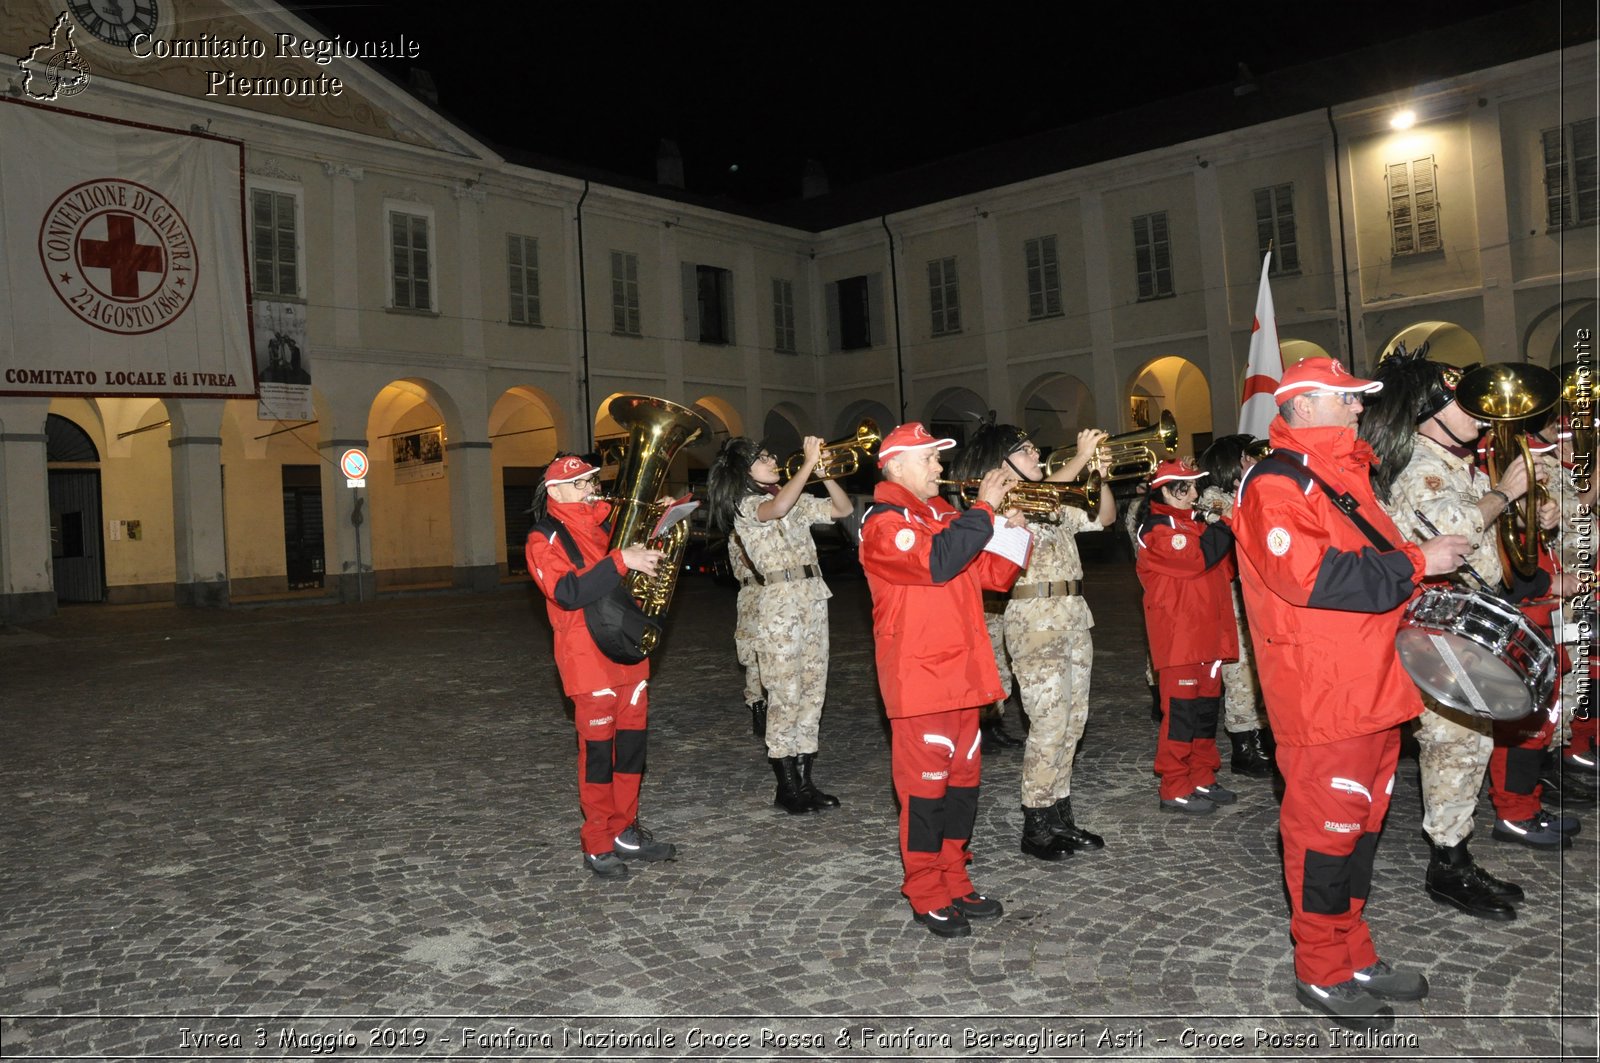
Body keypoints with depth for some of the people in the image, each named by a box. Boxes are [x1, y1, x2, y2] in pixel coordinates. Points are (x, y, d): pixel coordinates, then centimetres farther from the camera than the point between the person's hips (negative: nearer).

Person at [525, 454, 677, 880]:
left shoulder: (606, 524, 15)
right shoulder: (544, 540, -6)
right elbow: (568, 592, -22)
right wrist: (621, 561, -29)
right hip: (589, 659, -7)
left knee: (631, 743, 10)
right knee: (598, 748, -1)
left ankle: (626, 833, 23)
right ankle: (598, 846, 9)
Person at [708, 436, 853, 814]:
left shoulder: (796, 500, 16)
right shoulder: (746, 506, -6)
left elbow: (843, 509, 14)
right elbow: (777, 508, -29)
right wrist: (809, 463, -25)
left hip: (813, 596, 8)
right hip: (780, 600, -7)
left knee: (813, 690, 9)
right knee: (786, 695, -4)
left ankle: (804, 780, 18)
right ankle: (787, 786, 7)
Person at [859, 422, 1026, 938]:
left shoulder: (943, 515, 17)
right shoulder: (884, 522, -9)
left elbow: (992, 574, 17)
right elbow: (937, 561, -27)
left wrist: (1012, 532, 1)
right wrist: (984, 507, -20)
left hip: (961, 672, 8)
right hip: (919, 677, -8)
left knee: (963, 780, 14)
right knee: (925, 785, -1)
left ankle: (955, 885, 26)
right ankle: (926, 898, 11)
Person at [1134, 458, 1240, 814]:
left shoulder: (1193, 522, 18)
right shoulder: (1158, 528, -10)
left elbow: (1226, 567, 15)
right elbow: (1200, 556, -24)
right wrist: (1228, 520, -15)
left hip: (1207, 633, 9)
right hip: (1178, 635, -9)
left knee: (1207, 707, 13)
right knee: (1181, 710, -5)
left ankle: (1202, 779, 23)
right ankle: (1175, 789, 1)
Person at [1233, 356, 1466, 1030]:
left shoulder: (1346, 476, 19)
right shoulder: (1276, 483, -12)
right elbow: (1310, 575, -25)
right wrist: (1414, 563, -19)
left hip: (1372, 688, 10)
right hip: (1321, 693, -9)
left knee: (1362, 823, 17)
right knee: (1327, 827, 0)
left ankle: (1355, 956, 30)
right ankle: (1322, 974, 15)